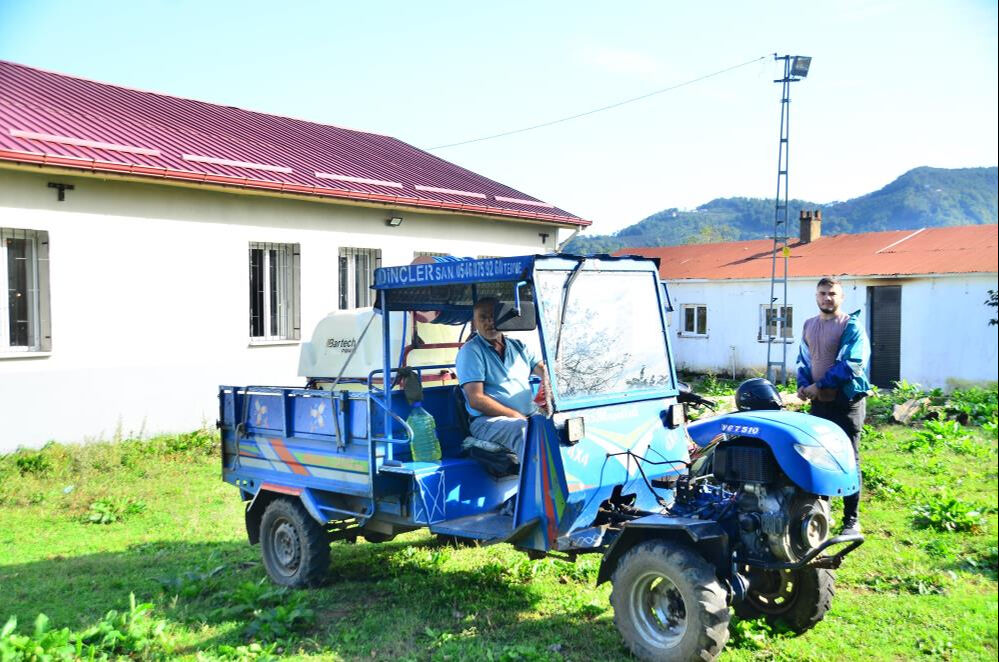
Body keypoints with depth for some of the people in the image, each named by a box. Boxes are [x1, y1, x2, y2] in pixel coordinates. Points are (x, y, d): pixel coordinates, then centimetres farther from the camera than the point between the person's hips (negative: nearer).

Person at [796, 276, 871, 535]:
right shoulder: (809, 325, 11)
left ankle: (851, 519, 8)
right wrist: (803, 385, -3)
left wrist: (819, 385, -18)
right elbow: (803, 359, 16)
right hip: (818, 402, 6)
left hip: (846, 402, -6)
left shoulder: (851, 326, -10)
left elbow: (850, 365, -19)